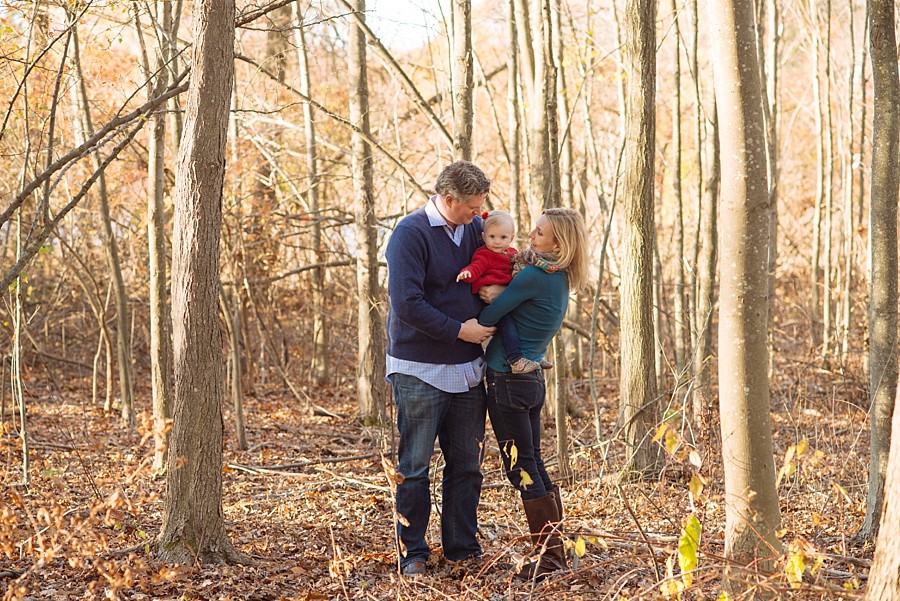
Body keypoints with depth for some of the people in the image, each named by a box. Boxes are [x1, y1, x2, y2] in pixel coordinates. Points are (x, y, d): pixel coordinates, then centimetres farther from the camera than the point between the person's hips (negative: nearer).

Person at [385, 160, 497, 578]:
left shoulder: (475, 228, 8)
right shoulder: (411, 233, -12)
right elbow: (406, 303, -19)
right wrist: (459, 330, -16)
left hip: (467, 369, 6)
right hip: (419, 370, -6)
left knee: (466, 465, 10)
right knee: (414, 466, 1)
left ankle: (462, 548, 20)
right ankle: (412, 553, 11)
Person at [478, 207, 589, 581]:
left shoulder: (533, 277, -17)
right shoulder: (560, 281, 11)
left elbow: (486, 319, -14)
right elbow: (514, 309, 9)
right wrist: (497, 296, -11)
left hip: (508, 382, -9)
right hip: (533, 380, 9)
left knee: (522, 469, -3)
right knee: (533, 466, 14)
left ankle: (549, 557, -1)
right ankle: (555, 550, 19)